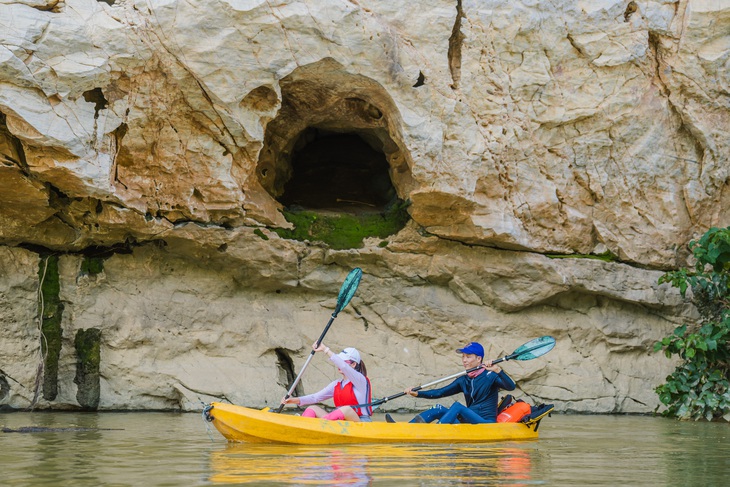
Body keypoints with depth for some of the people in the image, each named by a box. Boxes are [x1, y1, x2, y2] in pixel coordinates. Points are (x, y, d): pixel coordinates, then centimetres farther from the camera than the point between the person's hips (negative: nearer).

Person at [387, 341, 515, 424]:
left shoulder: (490, 376, -3)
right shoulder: (464, 381, 16)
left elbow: (511, 387, -19)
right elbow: (440, 392, 9)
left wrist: (497, 370, -34)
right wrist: (417, 393, -3)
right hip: (469, 423, 7)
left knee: (457, 406, -27)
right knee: (438, 409, -8)